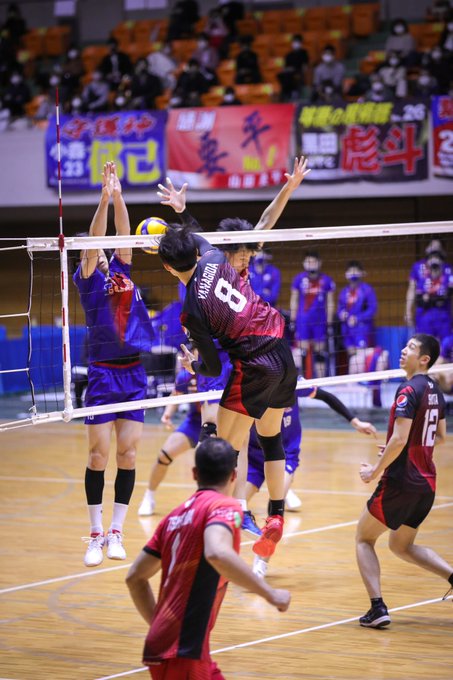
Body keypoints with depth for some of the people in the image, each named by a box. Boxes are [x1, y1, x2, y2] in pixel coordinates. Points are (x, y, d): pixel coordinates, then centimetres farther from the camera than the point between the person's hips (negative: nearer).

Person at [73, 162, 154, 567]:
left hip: (134, 373, 4)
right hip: (103, 373, -4)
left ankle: (117, 533, 7)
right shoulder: (88, 279, 3)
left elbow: (123, 236, 6)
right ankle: (96, 534, 3)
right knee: (99, 454, -4)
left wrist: (119, 195, -3)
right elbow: (93, 242, -9)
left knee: (128, 454, 2)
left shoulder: (121, 271, 15)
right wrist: (104, 198, -17)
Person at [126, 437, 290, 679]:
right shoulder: (224, 506, -7)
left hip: (163, 641, 8)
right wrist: (270, 594, -21)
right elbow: (217, 553, -29)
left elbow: (135, 578, 19)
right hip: (182, 651, -8)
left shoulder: (176, 515, 16)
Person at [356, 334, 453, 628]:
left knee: (364, 539, 8)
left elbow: (399, 440, -23)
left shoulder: (409, 390, -17)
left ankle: (378, 608, -5)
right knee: (402, 546, 22)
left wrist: (376, 471, -12)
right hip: (427, 483, 8)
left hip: (400, 482, -8)